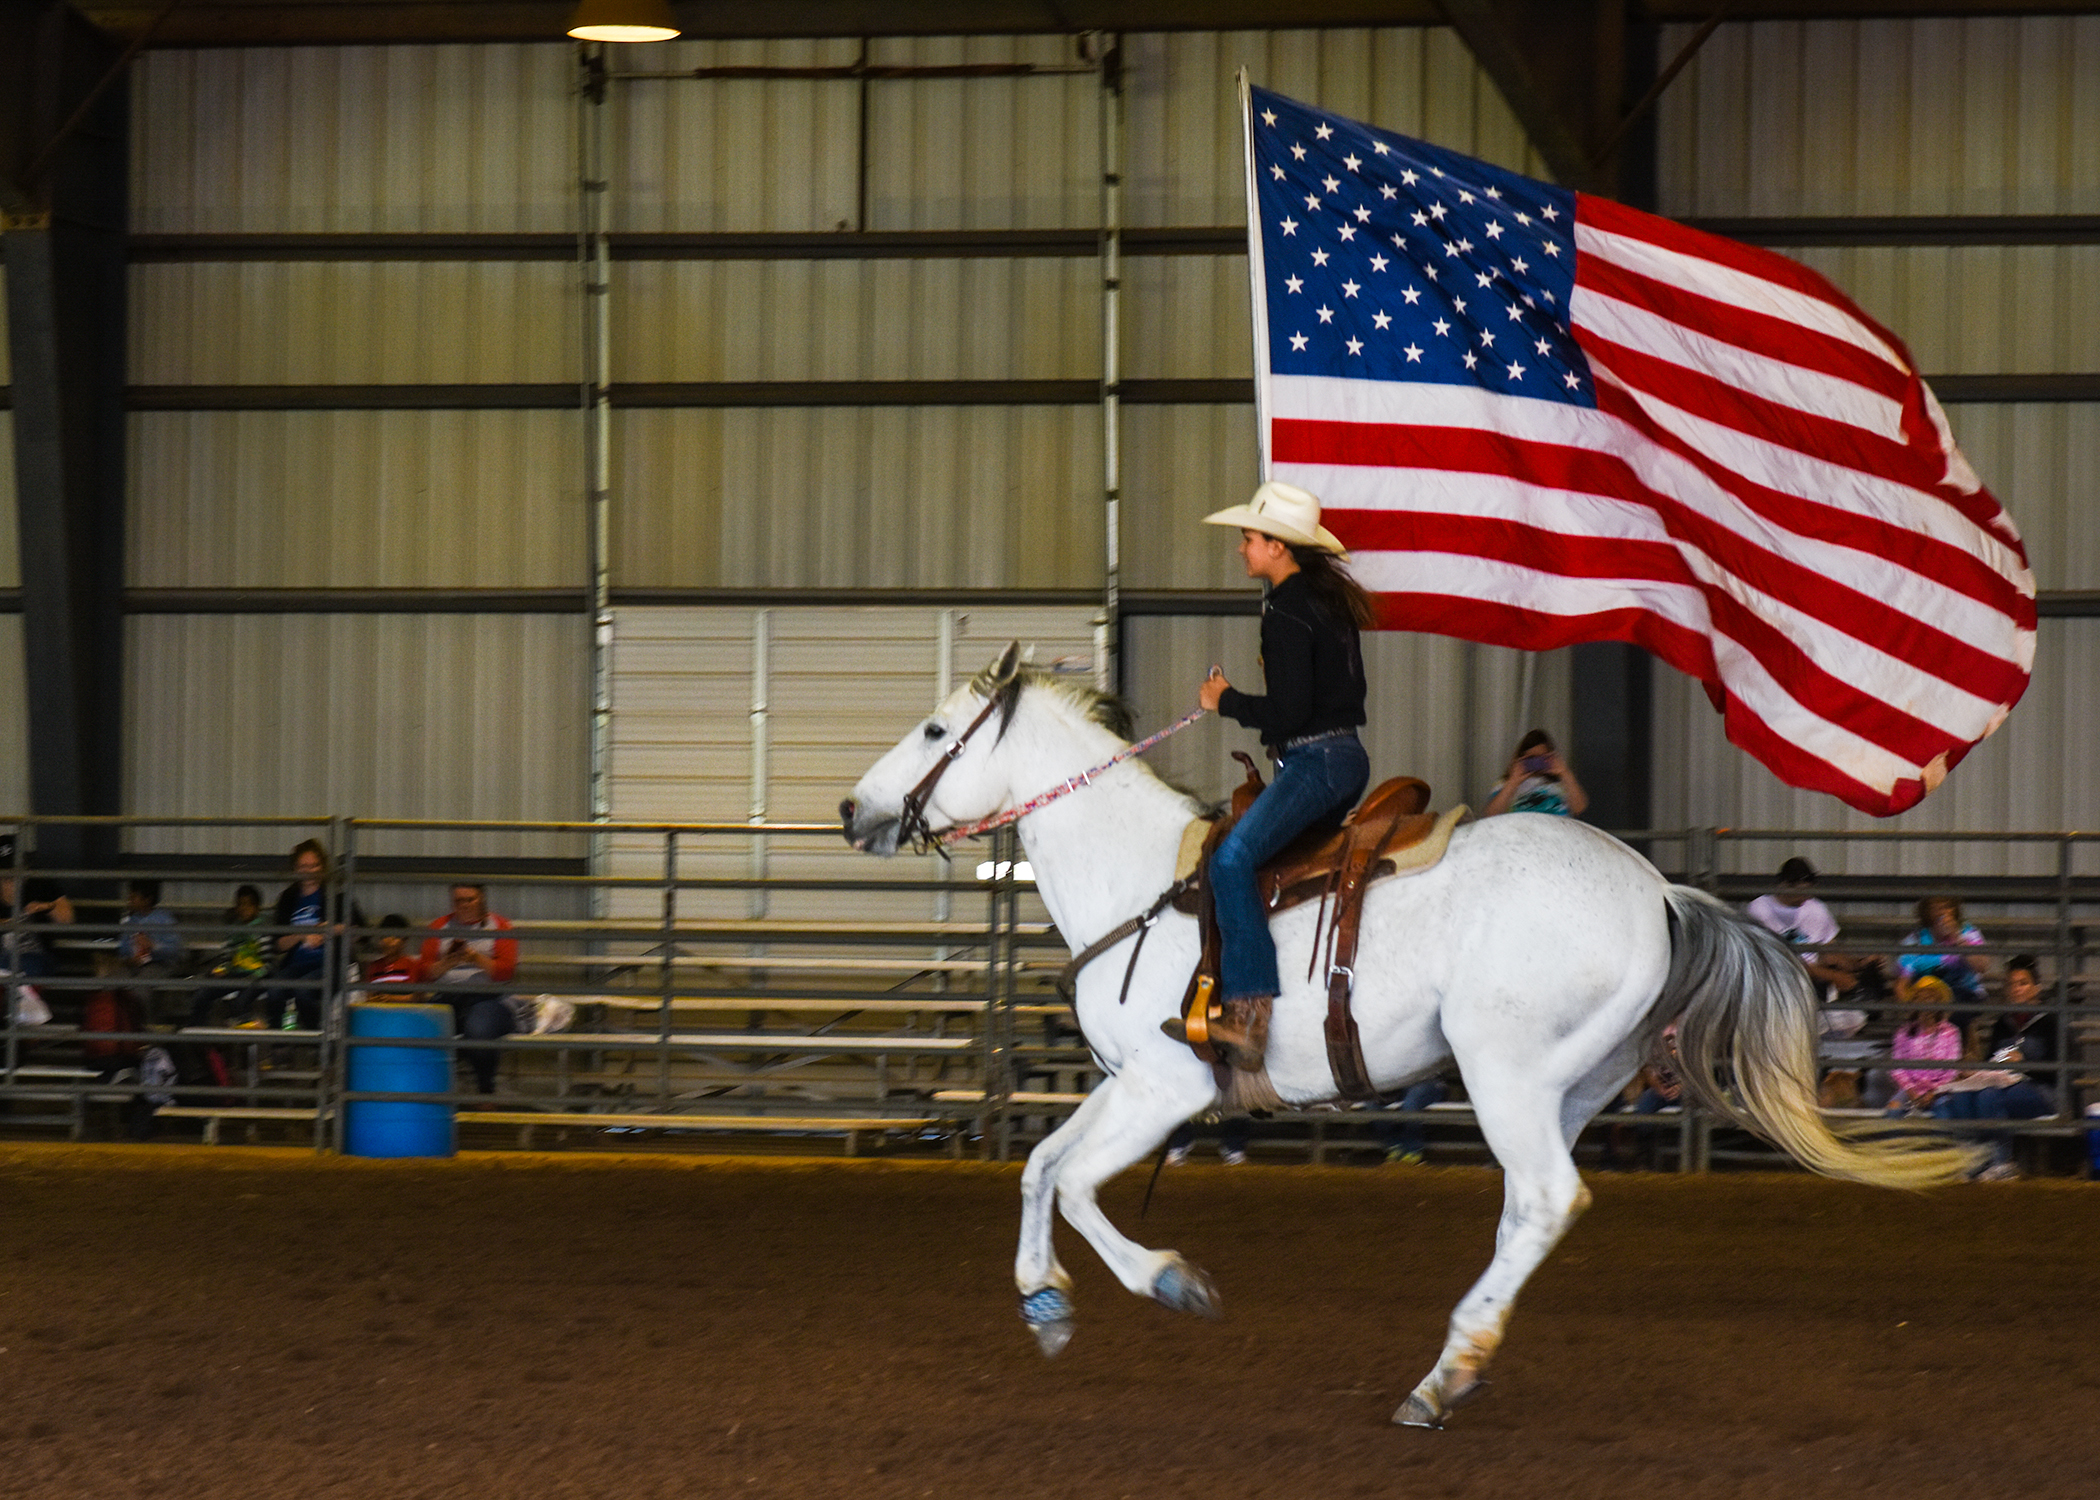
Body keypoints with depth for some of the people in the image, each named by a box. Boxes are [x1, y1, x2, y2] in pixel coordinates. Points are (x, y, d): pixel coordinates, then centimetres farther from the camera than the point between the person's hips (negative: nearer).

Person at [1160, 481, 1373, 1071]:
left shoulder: (1287, 612, -15)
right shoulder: (1331, 600, 15)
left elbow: (1287, 712, -21)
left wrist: (1225, 701, -6)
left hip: (1315, 761, -11)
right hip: (1345, 756, 11)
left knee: (1233, 858, -25)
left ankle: (1248, 1016, -35)